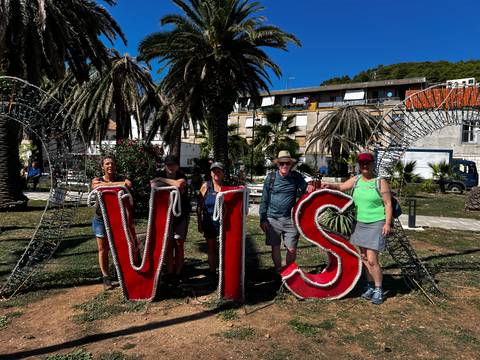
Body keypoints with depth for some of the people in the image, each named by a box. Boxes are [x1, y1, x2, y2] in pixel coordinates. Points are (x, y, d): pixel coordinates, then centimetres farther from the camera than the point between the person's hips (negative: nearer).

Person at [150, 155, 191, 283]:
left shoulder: (182, 176, -5)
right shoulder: (159, 175, 4)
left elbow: (179, 184, -26)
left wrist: (162, 179, -16)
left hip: (181, 213, -1)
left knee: (179, 243, 0)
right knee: (168, 243, -1)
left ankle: (178, 272, 11)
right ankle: (169, 272, 11)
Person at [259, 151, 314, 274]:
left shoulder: (296, 177, 2)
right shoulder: (271, 177, 0)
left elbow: (305, 188, 16)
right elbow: (264, 199, 3)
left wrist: (309, 188, -9)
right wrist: (263, 219, 1)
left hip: (290, 219, 0)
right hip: (273, 219, 0)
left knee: (292, 249, 2)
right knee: (275, 247, 10)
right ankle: (278, 272, 30)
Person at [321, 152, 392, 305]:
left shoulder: (381, 182, -6)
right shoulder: (356, 180, 6)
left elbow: (388, 204, -7)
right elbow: (341, 187, 11)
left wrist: (388, 223, -13)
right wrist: (330, 185, -10)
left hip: (376, 224, -5)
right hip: (360, 223, 5)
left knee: (372, 259, -6)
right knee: (363, 257, 11)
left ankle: (378, 289, 12)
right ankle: (370, 285, 28)